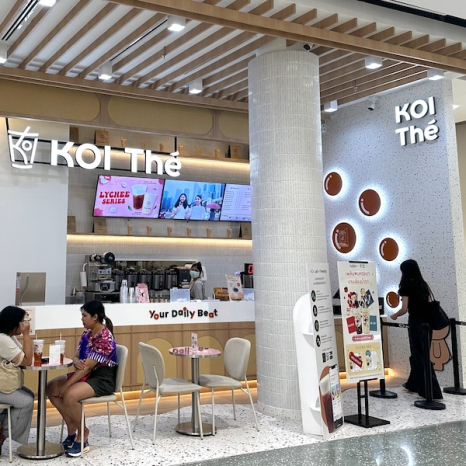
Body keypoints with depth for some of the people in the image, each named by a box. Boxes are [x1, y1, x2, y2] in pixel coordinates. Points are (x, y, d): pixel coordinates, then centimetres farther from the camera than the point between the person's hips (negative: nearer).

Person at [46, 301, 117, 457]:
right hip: (86, 375, 10)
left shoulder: (105, 338, -21)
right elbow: (76, 357, 8)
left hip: (102, 379, -9)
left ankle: (82, 434, -9)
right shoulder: (87, 333, 6)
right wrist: (76, 362, -19)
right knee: (51, 388, -1)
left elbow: (88, 367, -23)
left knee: (70, 395, -31)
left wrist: (66, 385, -21)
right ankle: (72, 426, 7)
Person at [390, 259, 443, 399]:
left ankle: (432, 391, -5)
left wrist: (395, 316, 4)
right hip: (427, 322, 7)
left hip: (416, 323, -7)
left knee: (420, 357, -2)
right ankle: (413, 384, 31)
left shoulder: (406, 286, -8)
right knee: (419, 354, 18)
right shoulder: (423, 284, 11)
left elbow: (404, 309, -13)